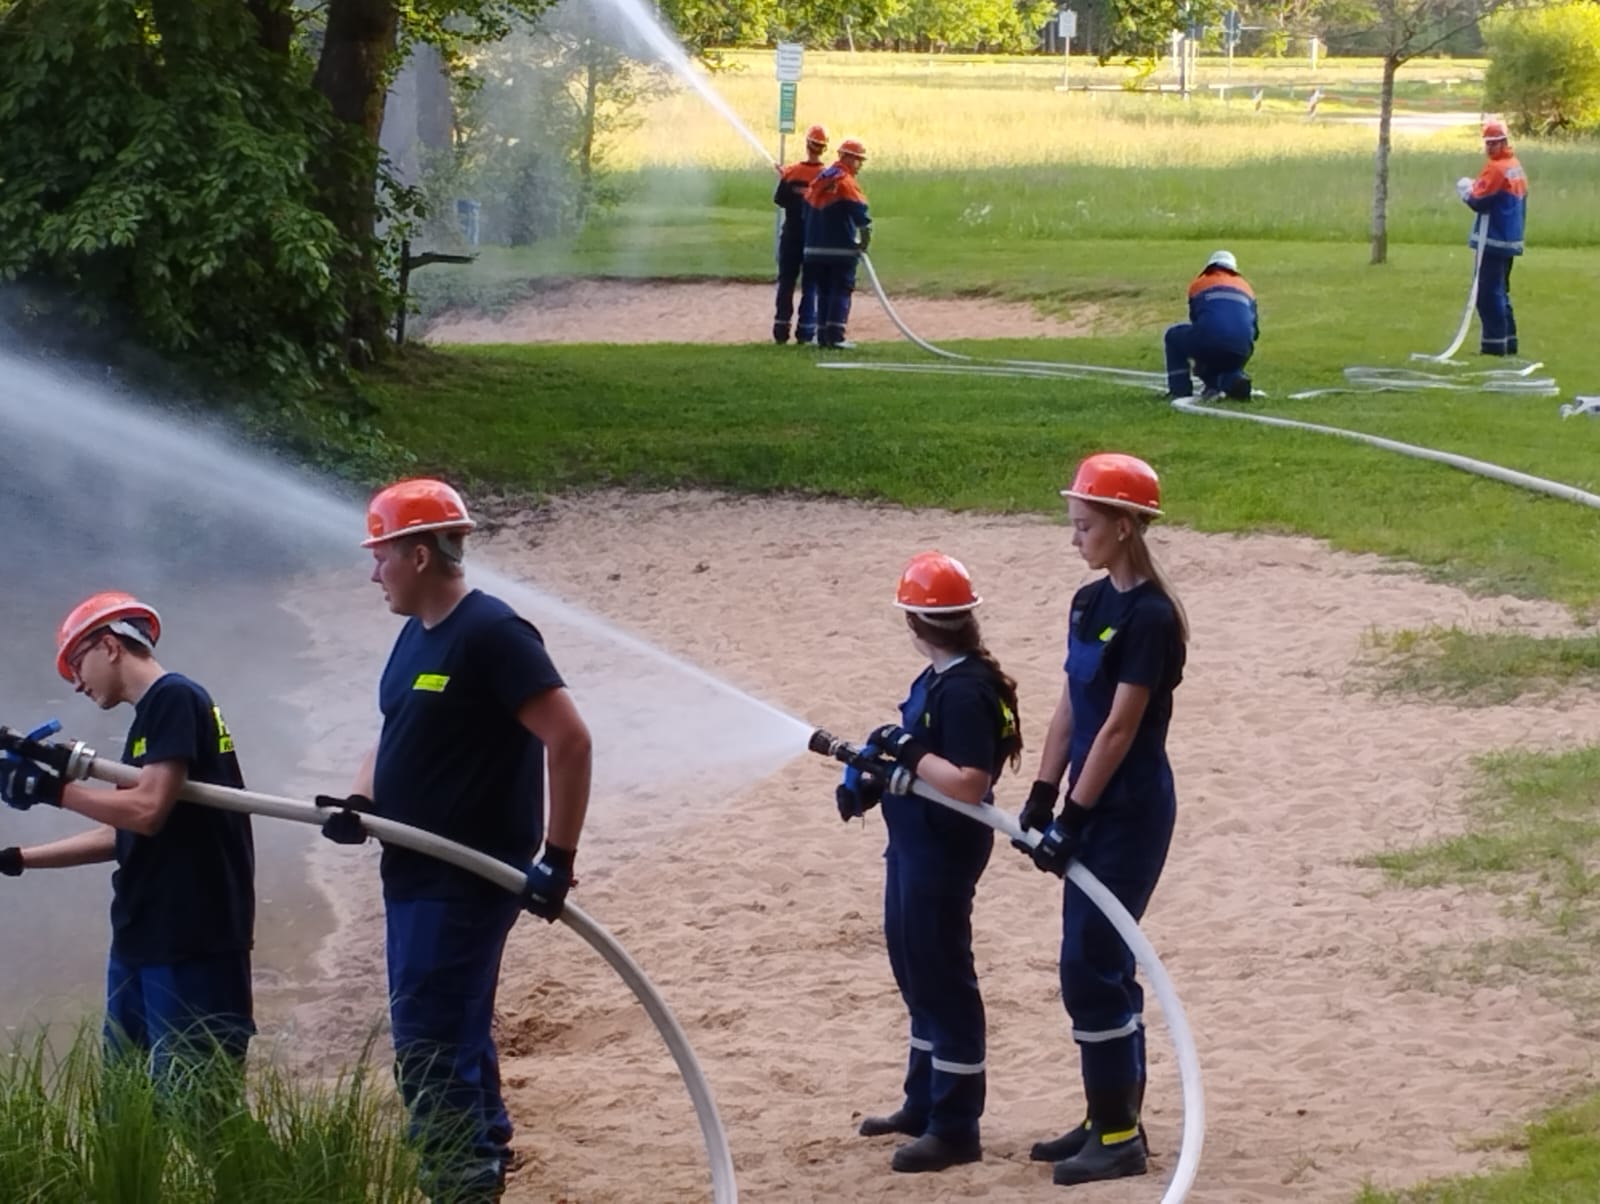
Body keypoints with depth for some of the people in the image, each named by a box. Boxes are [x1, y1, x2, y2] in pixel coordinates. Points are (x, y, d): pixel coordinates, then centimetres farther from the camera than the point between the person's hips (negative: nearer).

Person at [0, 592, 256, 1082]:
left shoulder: (174, 699, -10)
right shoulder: (154, 713, 18)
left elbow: (148, 810, -21)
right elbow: (122, 834, 21)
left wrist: (54, 790, -11)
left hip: (191, 943, -10)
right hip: (142, 940, 10)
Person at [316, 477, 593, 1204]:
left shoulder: (491, 635, -18)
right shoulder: (416, 635, 11)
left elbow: (569, 740, -22)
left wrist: (557, 859, -22)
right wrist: (362, 802, 0)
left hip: (470, 877, -10)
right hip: (414, 872, 10)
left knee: (430, 1050, -10)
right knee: (456, 1034, 20)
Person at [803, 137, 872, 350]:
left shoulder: (819, 179, 13)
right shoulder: (846, 182, -12)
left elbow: (807, 211, 17)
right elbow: (861, 215, -18)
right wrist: (865, 242, -7)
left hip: (815, 248, 7)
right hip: (842, 249, -7)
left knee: (823, 292, 12)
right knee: (841, 292, -3)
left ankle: (823, 336, 10)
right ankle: (835, 336, -10)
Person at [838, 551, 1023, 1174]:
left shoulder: (965, 690, -23)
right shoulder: (938, 679, 8)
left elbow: (969, 783, -29)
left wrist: (907, 750, -22)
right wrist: (876, 778, 5)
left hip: (944, 852, -11)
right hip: (915, 843, 11)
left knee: (944, 980, -3)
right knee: (915, 971, 21)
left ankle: (955, 1128, 5)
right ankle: (924, 1104, 35)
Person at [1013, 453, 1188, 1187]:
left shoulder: (1150, 616, -18)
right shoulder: (1090, 603, 9)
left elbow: (1119, 727, -19)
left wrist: (1073, 817, -18)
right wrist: (1041, 797, 9)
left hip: (1130, 811, -9)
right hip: (1093, 803, 9)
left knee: (1089, 967, -7)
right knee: (1099, 963, 13)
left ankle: (1120, 1138, 2)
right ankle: (1108, 1119, 22)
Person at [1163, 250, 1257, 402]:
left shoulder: (1199, 284, 22)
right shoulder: (1245, 287, 28)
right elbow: (1254, 330, 27)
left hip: (1207, 344, -3)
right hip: (1241, 351, 3)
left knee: (1174, 336, 28)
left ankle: (1180, 389, 18)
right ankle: (1233, 381, 1)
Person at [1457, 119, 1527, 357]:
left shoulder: (1496, 168, -14)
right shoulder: (1518, 168, 15)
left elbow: (1478, 201, -17)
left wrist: (1465, 189, 2)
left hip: (1493, 242, -9)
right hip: (1511, 241, 9)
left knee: (1488, 294, -8)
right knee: (1500, 292, 17)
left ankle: (1494, 343, -10)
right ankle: (1508, 341, 19)